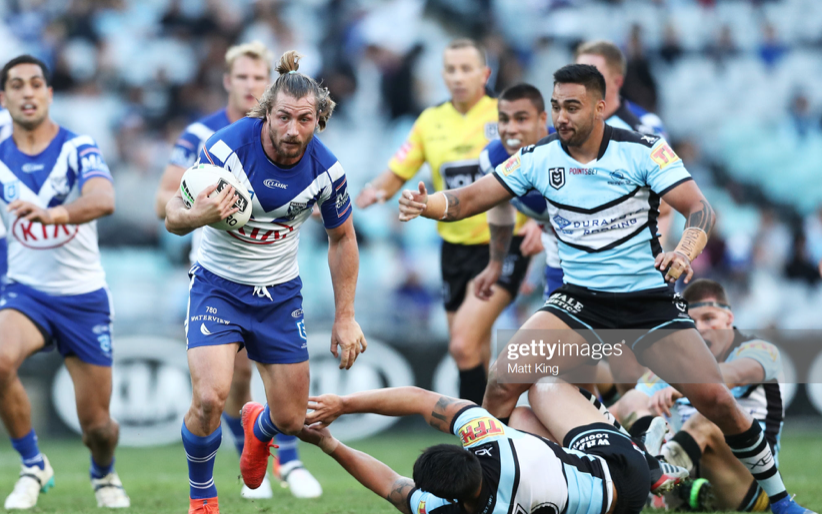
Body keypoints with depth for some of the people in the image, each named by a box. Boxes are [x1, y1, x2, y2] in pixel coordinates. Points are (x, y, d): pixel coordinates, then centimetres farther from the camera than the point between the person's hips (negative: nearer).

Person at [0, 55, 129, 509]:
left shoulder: (79, 149, -12)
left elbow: (103, 199, -32)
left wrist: (52, 214, -49)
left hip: (84, 297, -1)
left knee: (98, 427, 3)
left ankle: (104, 474, 40)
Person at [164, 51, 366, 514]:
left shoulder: (327, 170, -14)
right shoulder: (227, 147, -23)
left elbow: (342, 238, 4)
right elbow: (173, 215, -16)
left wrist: (345, 317, 3)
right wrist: (199, 215, -40)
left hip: (281, 293, 3)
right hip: (219, 285, -3)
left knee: (291, 419, 6)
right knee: (210, 398, -23)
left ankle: (258, 426, 46)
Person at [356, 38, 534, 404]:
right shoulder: (430, 121, 6)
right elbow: (396, 175, 9)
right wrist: (372, 193, -13)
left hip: (502, 246, -5)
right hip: (455, 247, 5)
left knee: (464, 344, -19)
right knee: (473, 355, 9)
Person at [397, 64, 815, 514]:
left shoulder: (644, 151, -9)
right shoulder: (539, 158, -1)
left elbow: (699, 207, -14)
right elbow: (470, 199, -2)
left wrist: (684, 251, -35)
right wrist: (425, 205, -23)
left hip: (651, 302, -2)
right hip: (579, 303, 2)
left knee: (714, 399, -13)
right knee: (503, 380, -20)